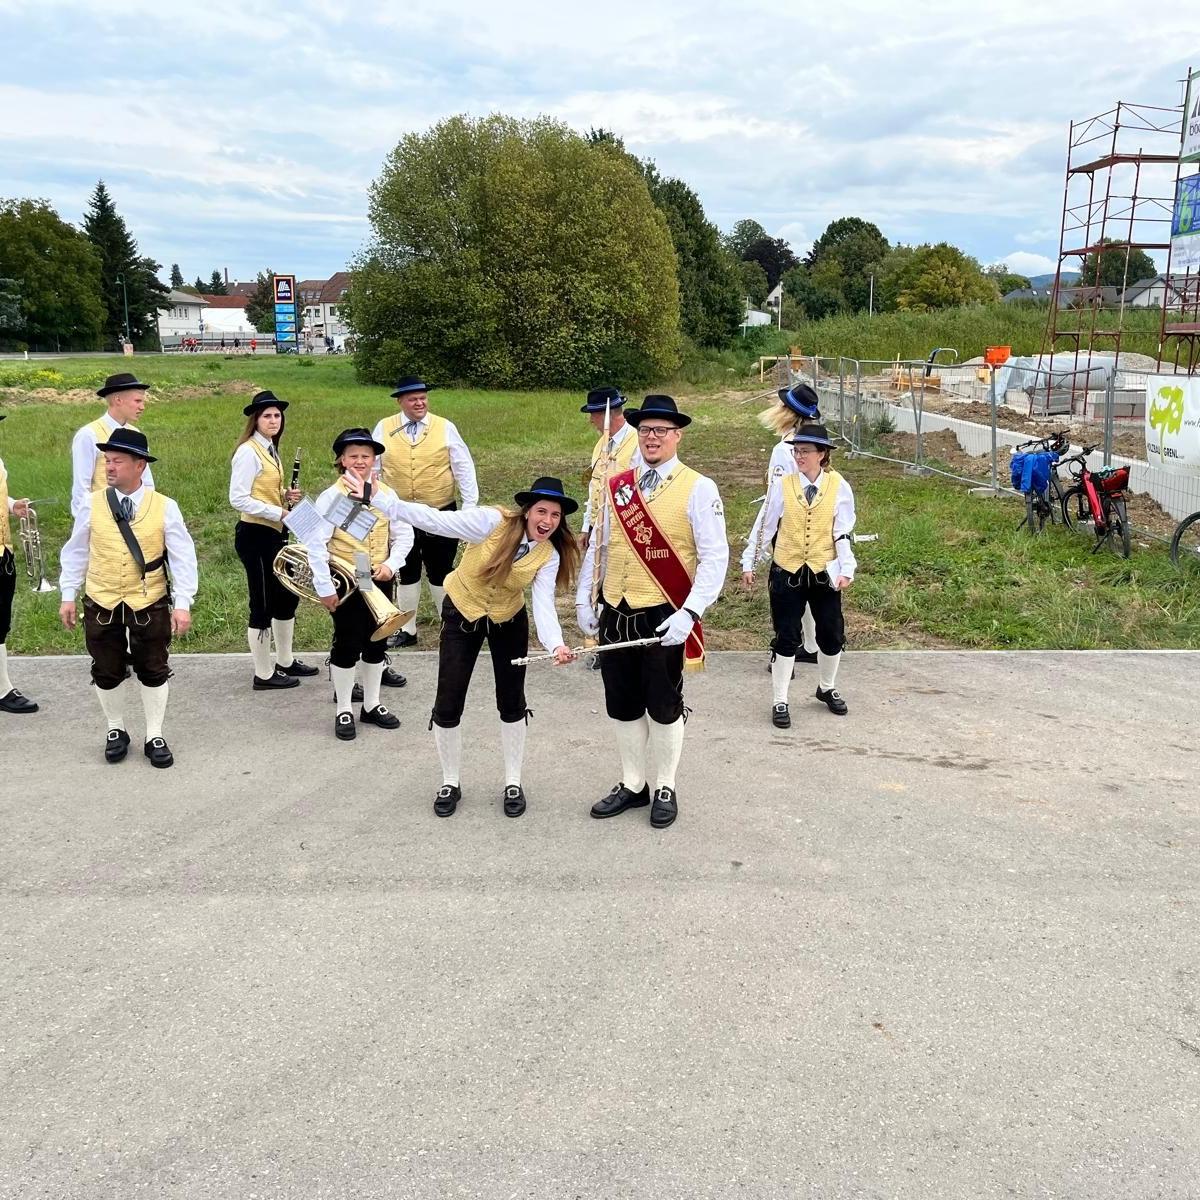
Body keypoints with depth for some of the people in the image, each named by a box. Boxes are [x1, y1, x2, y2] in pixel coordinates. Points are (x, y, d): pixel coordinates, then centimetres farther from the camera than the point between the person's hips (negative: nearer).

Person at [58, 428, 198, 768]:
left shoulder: (164, 507, -11)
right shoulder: (92, 505, -6)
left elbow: (183, 558, -8)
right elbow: (76, 552, 4)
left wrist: (182, 604, -13)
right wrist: (68, 596, 4)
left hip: (150, 604, -1)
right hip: (101, 604, 1)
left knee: (153, 671, 10)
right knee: (107, 672, 12)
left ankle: (154, 736, 25)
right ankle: (115, 730, 33)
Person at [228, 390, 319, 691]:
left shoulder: (270, 449, 12)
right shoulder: (248, 452, -16)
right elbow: (238, 499, -22)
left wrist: (286, 496, 2)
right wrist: (279, 512, -21)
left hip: (273, 533, 10)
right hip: (255, 535, -10)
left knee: (287, 595, 17)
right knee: (263, 603, 0)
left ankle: (285, 662, 32)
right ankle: (264, 675, 12)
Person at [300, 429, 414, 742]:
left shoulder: (386, 494, 1)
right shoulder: (332, 497, -11)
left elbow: (404, 535, 6)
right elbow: (315, 544, -14)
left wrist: (391, 564, -11)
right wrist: (324, 587, -16)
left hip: (380, 579, 4)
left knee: (376, 643, 13)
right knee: (347, 645, 4)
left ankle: (371, 705, 29)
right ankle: (344, 710, 18)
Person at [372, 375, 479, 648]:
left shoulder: (445, 427, -4)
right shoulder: (384, 428, -1)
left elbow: (464, 468, -3)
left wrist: (470, 508, -7)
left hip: (441, 514, -2)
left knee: (440, 572, 7)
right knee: (407, 572, 14)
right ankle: (407, 630, 26)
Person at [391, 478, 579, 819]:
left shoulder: (550, 556, -18)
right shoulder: (492, 522, -27)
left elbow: (543, 605, -27)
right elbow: (436, 520, -29)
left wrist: (556, 644, -45)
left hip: (509, 621, 2)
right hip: (463, 614, -2)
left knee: (511, 703, 8)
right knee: (448, 705, 0)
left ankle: (513, 782, 29)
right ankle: (450, 782, 23)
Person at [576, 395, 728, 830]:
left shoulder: (697, 489, -8)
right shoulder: (616, 487, 7)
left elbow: (715, 557, -12)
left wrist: (688, 613, -20)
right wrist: (584, 600, 8)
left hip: (664, 619, -4)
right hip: (615, 615, 5)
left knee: (663, 707, 10)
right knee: (622, 705, 14)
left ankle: (665, 790, 28)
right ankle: (632, 785, 32)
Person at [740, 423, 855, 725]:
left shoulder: (839, 487, -4)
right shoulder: (784, 485, -3)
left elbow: (843, 532, -3)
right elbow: (765, 527, 2)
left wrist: (846, 570, -11)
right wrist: (749, 564, 4)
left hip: (823, 572, 1)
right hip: (787, 572, -1)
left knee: (832, 635, 9)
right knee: (786, 637, 2)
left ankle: (827, 688, 35)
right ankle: (779, 702, 12)